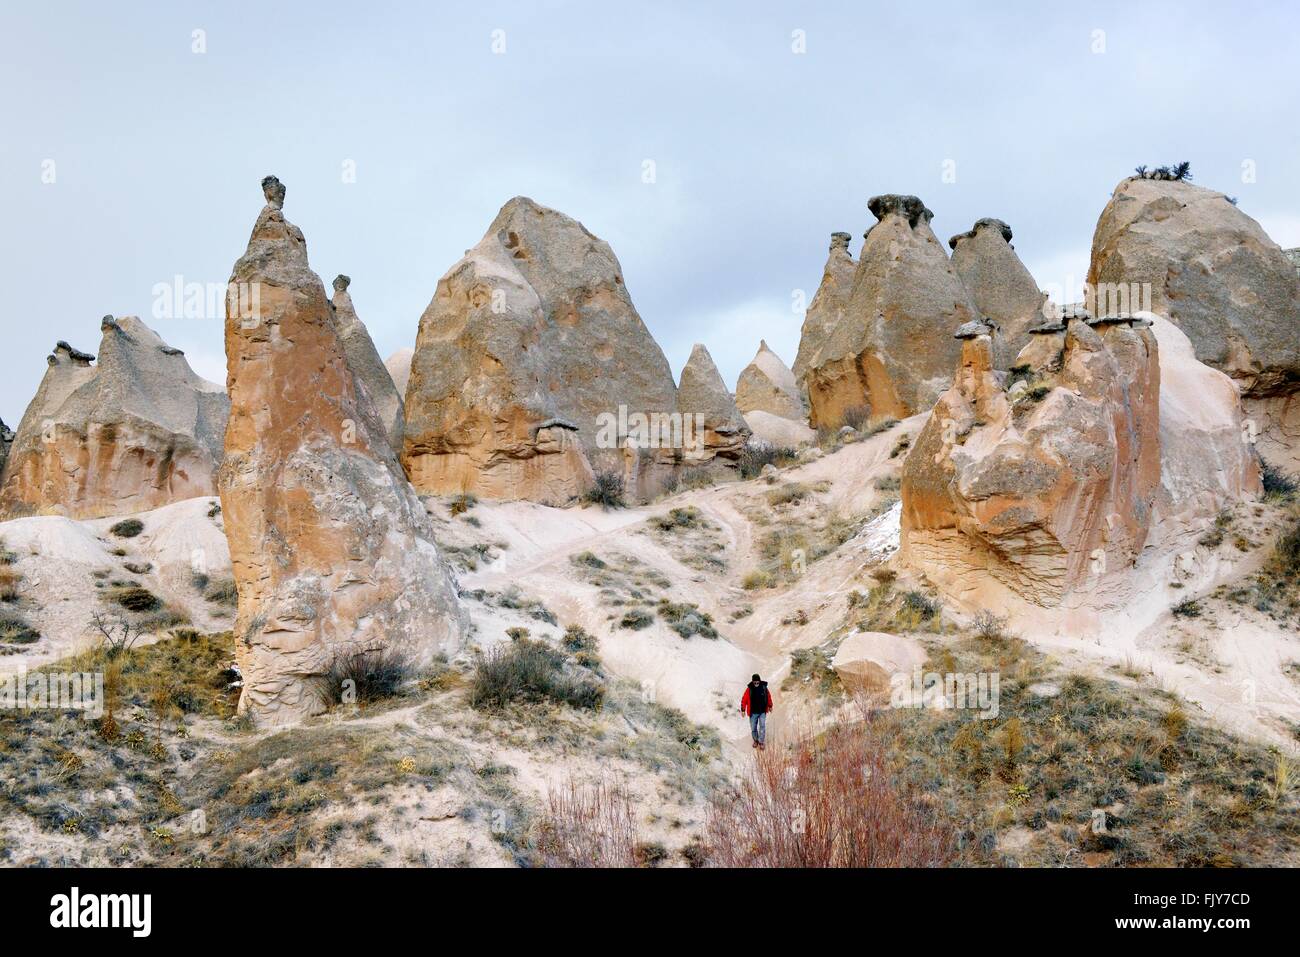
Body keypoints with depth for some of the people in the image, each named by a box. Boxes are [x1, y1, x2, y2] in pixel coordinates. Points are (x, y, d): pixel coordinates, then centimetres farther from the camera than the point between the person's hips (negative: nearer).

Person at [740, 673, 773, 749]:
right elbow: (744, 699, -7)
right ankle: (755, 740, 33)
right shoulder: (749, 689, -14)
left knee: (762, 727, -5)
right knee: (753, 728, 10)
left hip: (762, 712, 0)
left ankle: (761, 742, 7)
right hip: (753, 712, 0)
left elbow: (768, 696, 9)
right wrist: (743, 710, -7)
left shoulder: (764, 687, -8)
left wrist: (770, 706, 18)